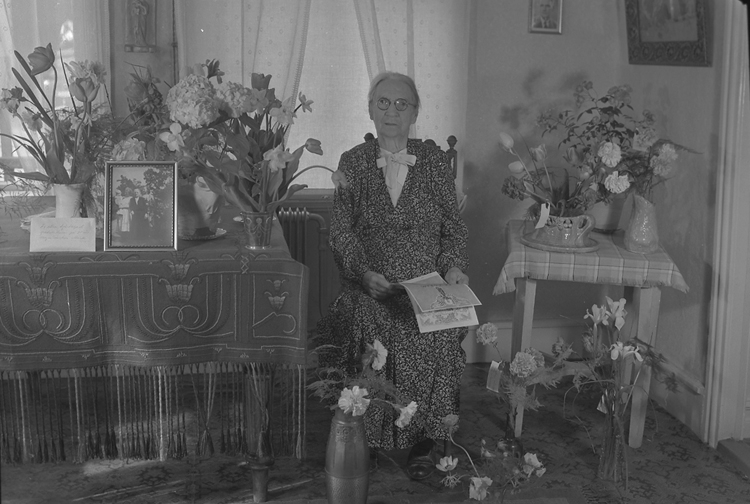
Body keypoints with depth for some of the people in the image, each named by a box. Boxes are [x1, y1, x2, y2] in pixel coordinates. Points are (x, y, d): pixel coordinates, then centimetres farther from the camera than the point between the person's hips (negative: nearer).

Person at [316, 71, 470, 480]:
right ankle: (365, 436, -10)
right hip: (369, 284, 0)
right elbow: (341, 230, 3)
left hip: (426, 282, 0)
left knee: (433, 337, -30)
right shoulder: (353, 162, 8)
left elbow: (454, 227, 11)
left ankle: (424, 439, -9)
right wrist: (363, 271, -14)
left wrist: (453, 266, -7)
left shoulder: (434, 161, 10)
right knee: (364, 326, -31)